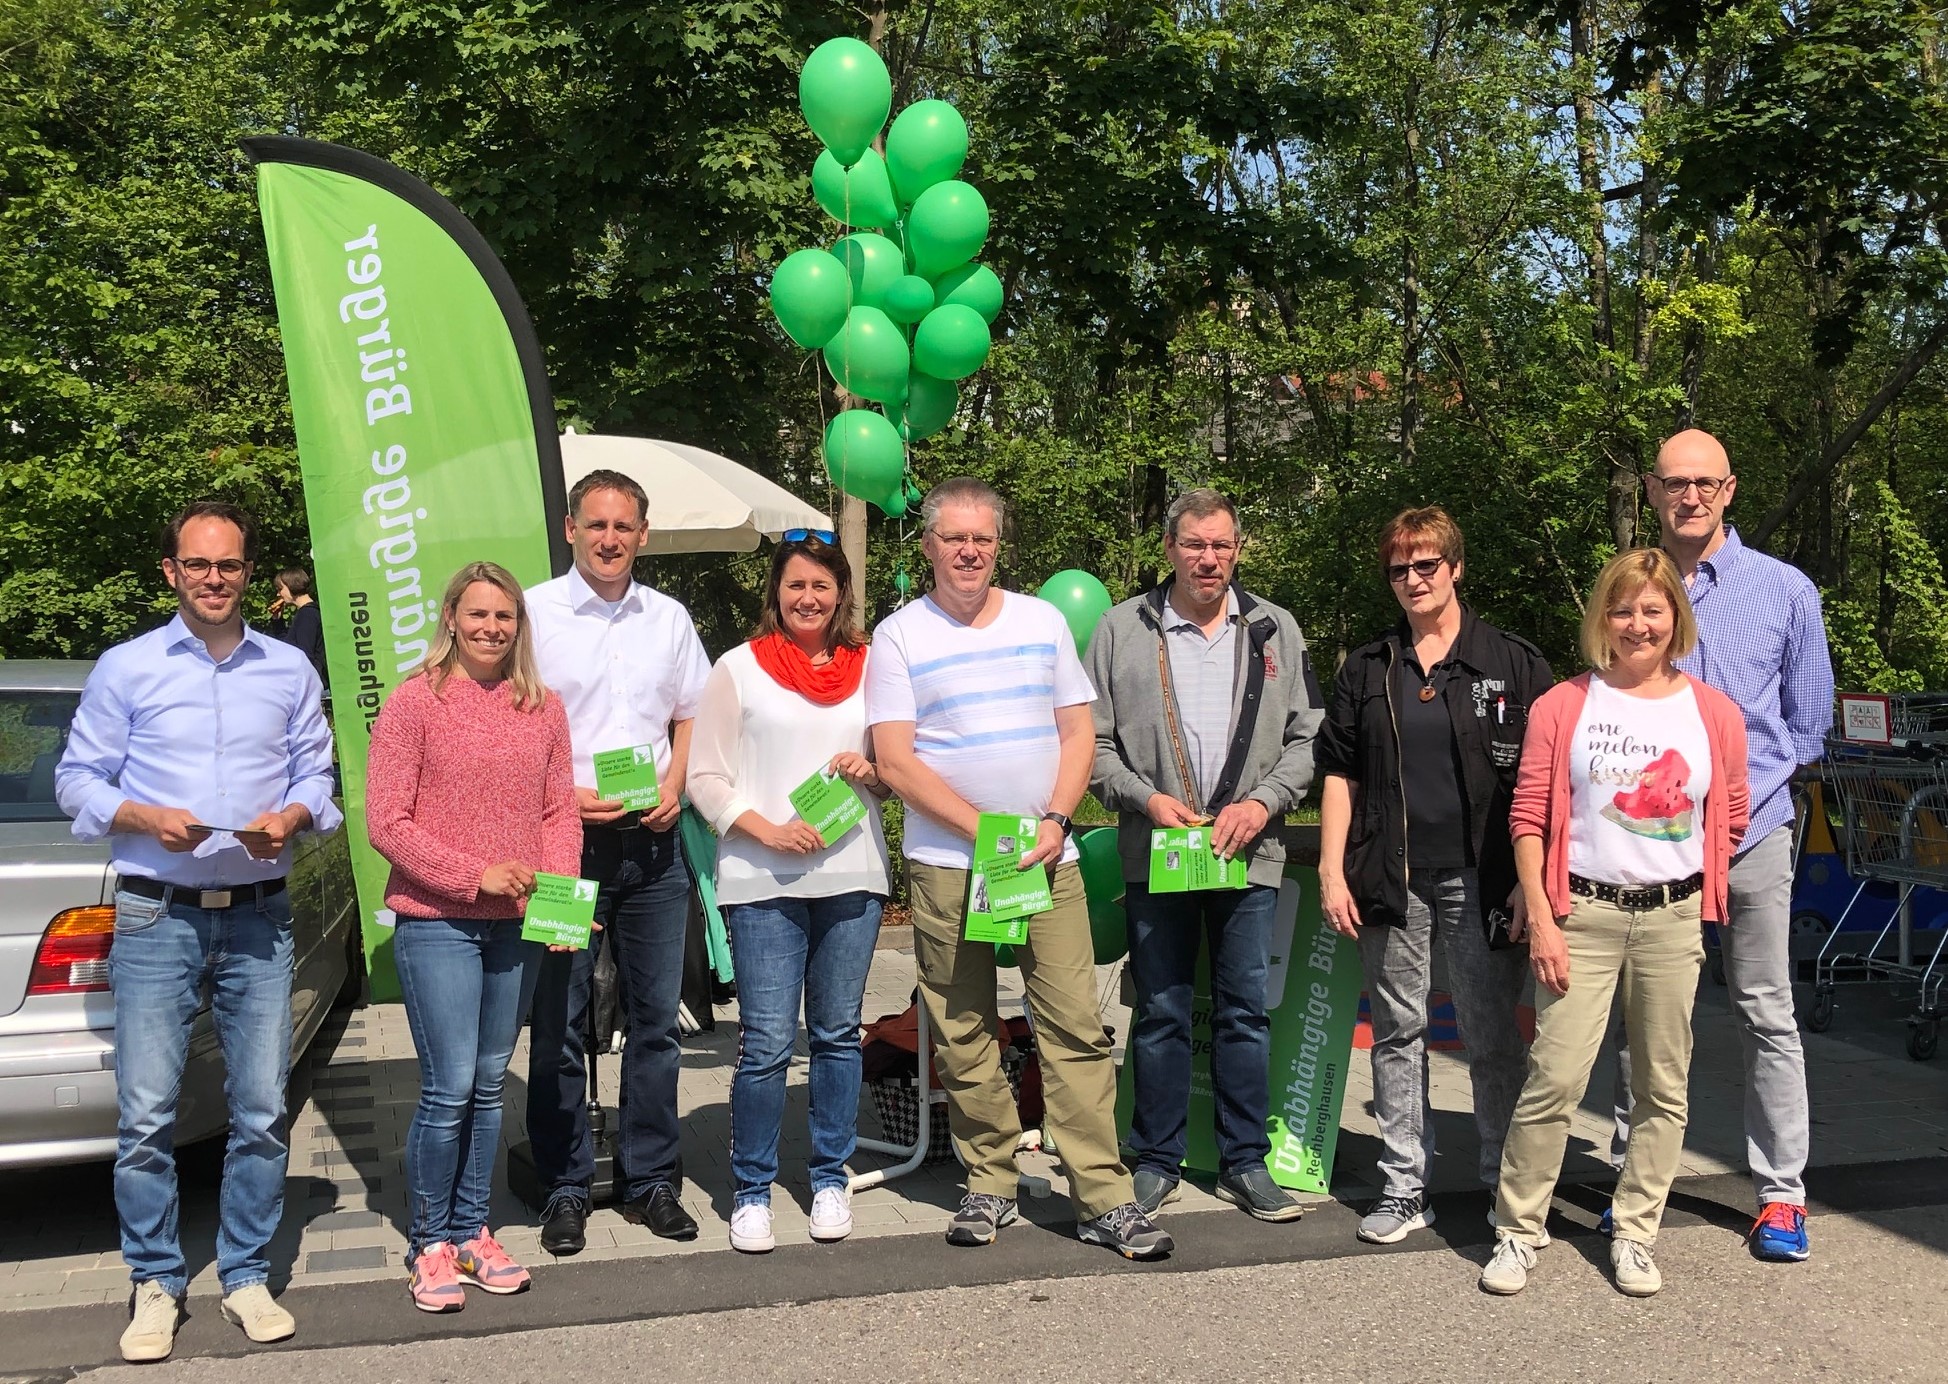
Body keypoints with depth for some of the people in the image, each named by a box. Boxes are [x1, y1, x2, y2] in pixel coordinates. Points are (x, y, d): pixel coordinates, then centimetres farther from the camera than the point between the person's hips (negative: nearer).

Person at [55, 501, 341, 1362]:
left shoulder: (290, 671, 10)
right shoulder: (125, 669, 3)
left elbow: (316, 776, 12)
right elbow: (78, 780, 4)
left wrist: (291, 816, -9)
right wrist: (147, 818, -14)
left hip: (259, 916, 2)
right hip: (156, 915, -2)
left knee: (261, 1112, 4)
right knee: (145, 1114, -2)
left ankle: (246, 1276, 18)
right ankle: (155, 1283, 13)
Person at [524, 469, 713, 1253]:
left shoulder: (668, 618, 10)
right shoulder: (533, 613, -2)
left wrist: (675, 786, 1)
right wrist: (561, 796, -14)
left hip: (652, 840, 4)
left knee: (656, 1018, 9)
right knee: (559, 1023, 3)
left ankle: (650, 1180, 21)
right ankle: (565, 1188, 15)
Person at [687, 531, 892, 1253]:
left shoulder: (870, 667, 10)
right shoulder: (739, 668, 3)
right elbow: (705, 778, 0)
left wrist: (870, 771, -5)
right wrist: (769, 831, -13)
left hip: (852, 875, 3)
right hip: (762, 881, -2)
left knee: (838, 1033, 10)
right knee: (765, 1042, -4)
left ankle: (830, 1178, 24)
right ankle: (751, 1190, 12)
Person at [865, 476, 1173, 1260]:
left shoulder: (1044, 622, 11)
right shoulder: (899, 636, 2)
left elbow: (1078, 732, 11)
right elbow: (895, 760, -5)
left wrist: (1053, 822, -6)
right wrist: (987, 830, -12)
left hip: (1048, 857, 2)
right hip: (946, 863, -2)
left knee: (1075, 1027, -2)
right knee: (964, 1035, 4)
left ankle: (1104, 1198, 2)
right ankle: (990, 1185, 18)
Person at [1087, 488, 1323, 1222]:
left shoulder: (1275, 630, 8)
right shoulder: (1121, 629, 3)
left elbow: (1307, 737, 7)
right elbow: (1094, 742, 2)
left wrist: (1263, 802, -8)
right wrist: (1147, 799, -11)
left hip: (1249, 854, 1)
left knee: (1245, 1012, 7)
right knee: (1160, 1014, 7)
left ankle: (1246, 1163, 19)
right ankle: (1156, 1161, 19)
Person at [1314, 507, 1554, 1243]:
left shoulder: (1514, 663, 3)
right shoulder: (1367, 668, 11)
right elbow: (1340, 774, 11)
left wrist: (1531, 878, -6)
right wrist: (1331, 871, 2)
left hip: (1480, 879, -2)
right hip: (1391, 878, 3)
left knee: (1492, 1037, 1)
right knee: (1398, 1033, 7)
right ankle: (1403, 1189, 15)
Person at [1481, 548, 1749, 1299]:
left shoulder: (1715, 714, 4)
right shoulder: (1563, 706, -1)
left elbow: (1732, 820, 13)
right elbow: (1529, 816, -3)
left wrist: (1700, 899, 9)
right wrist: (1541, 919, -8)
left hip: (1673, 918, 3)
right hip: (1583, 913, -2)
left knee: (1663, 1088, 8)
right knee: (1555, 1078, -7)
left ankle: (1633, 1236, 22)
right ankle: (1518, 1231, 8)